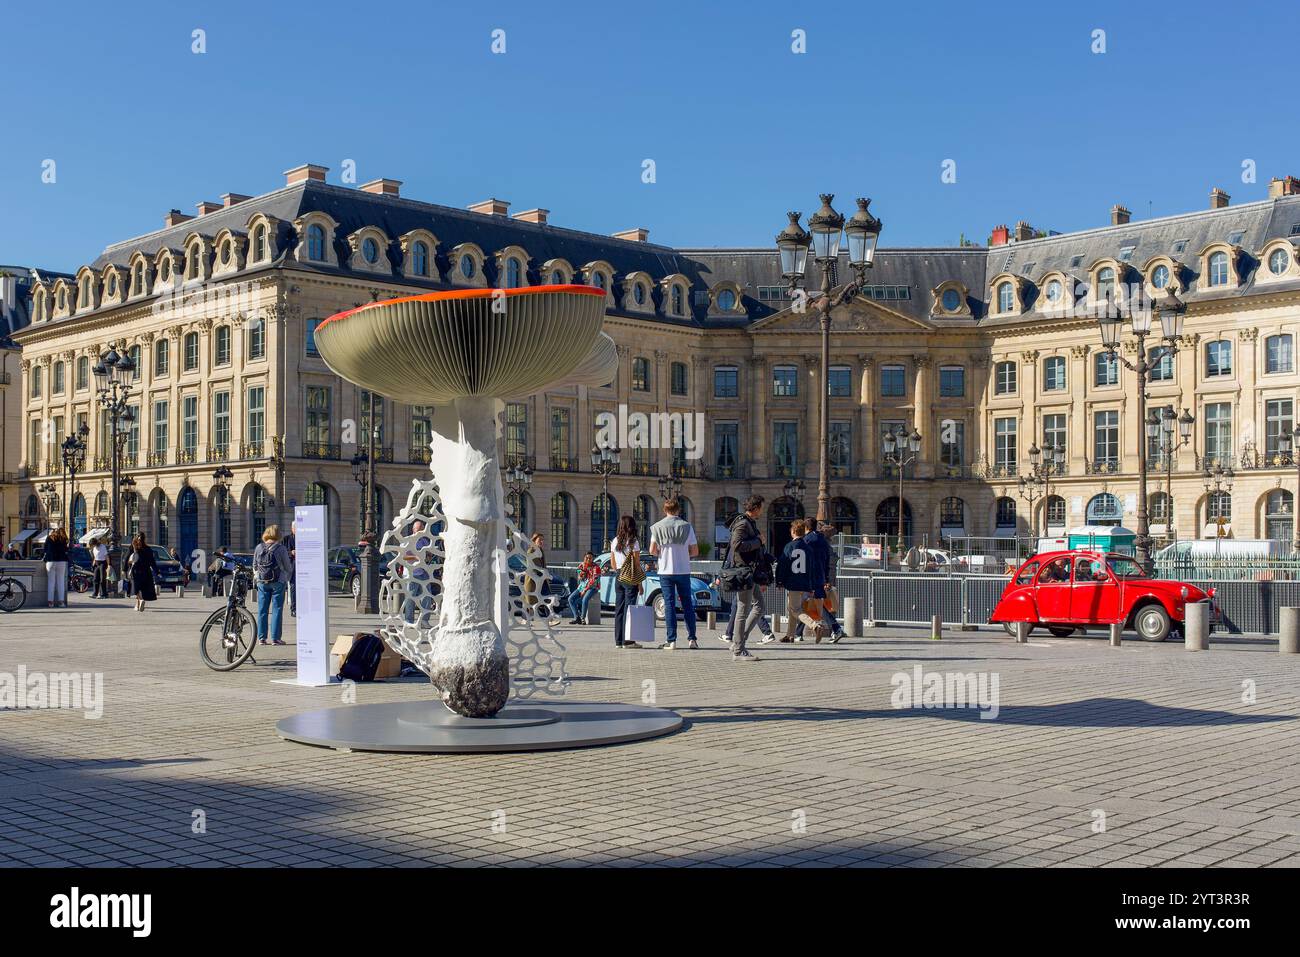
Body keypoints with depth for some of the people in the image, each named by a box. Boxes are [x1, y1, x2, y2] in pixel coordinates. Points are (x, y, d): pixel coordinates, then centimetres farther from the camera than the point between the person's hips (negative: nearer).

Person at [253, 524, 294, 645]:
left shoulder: (259, 548, -1)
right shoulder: (281, 549, -11)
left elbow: (255, 566, 8)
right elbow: (288, 568, -4)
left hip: (262, 582, 3)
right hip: (278, 583, -3)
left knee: (262, 610, 9)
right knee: (277, 610, 2)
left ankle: (261, 638, 10)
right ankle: (275, 638, 1)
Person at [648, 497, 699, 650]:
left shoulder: (657, 527, -2)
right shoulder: (686, 526, -2)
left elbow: (652, 550, -5)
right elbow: (695, 551, -1)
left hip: (665, 571, 0)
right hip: (683, 570, 0)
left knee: (669, 605, 2)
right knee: (687, 604, 10)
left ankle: (671, 640, -3)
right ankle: (692, 638, 9)